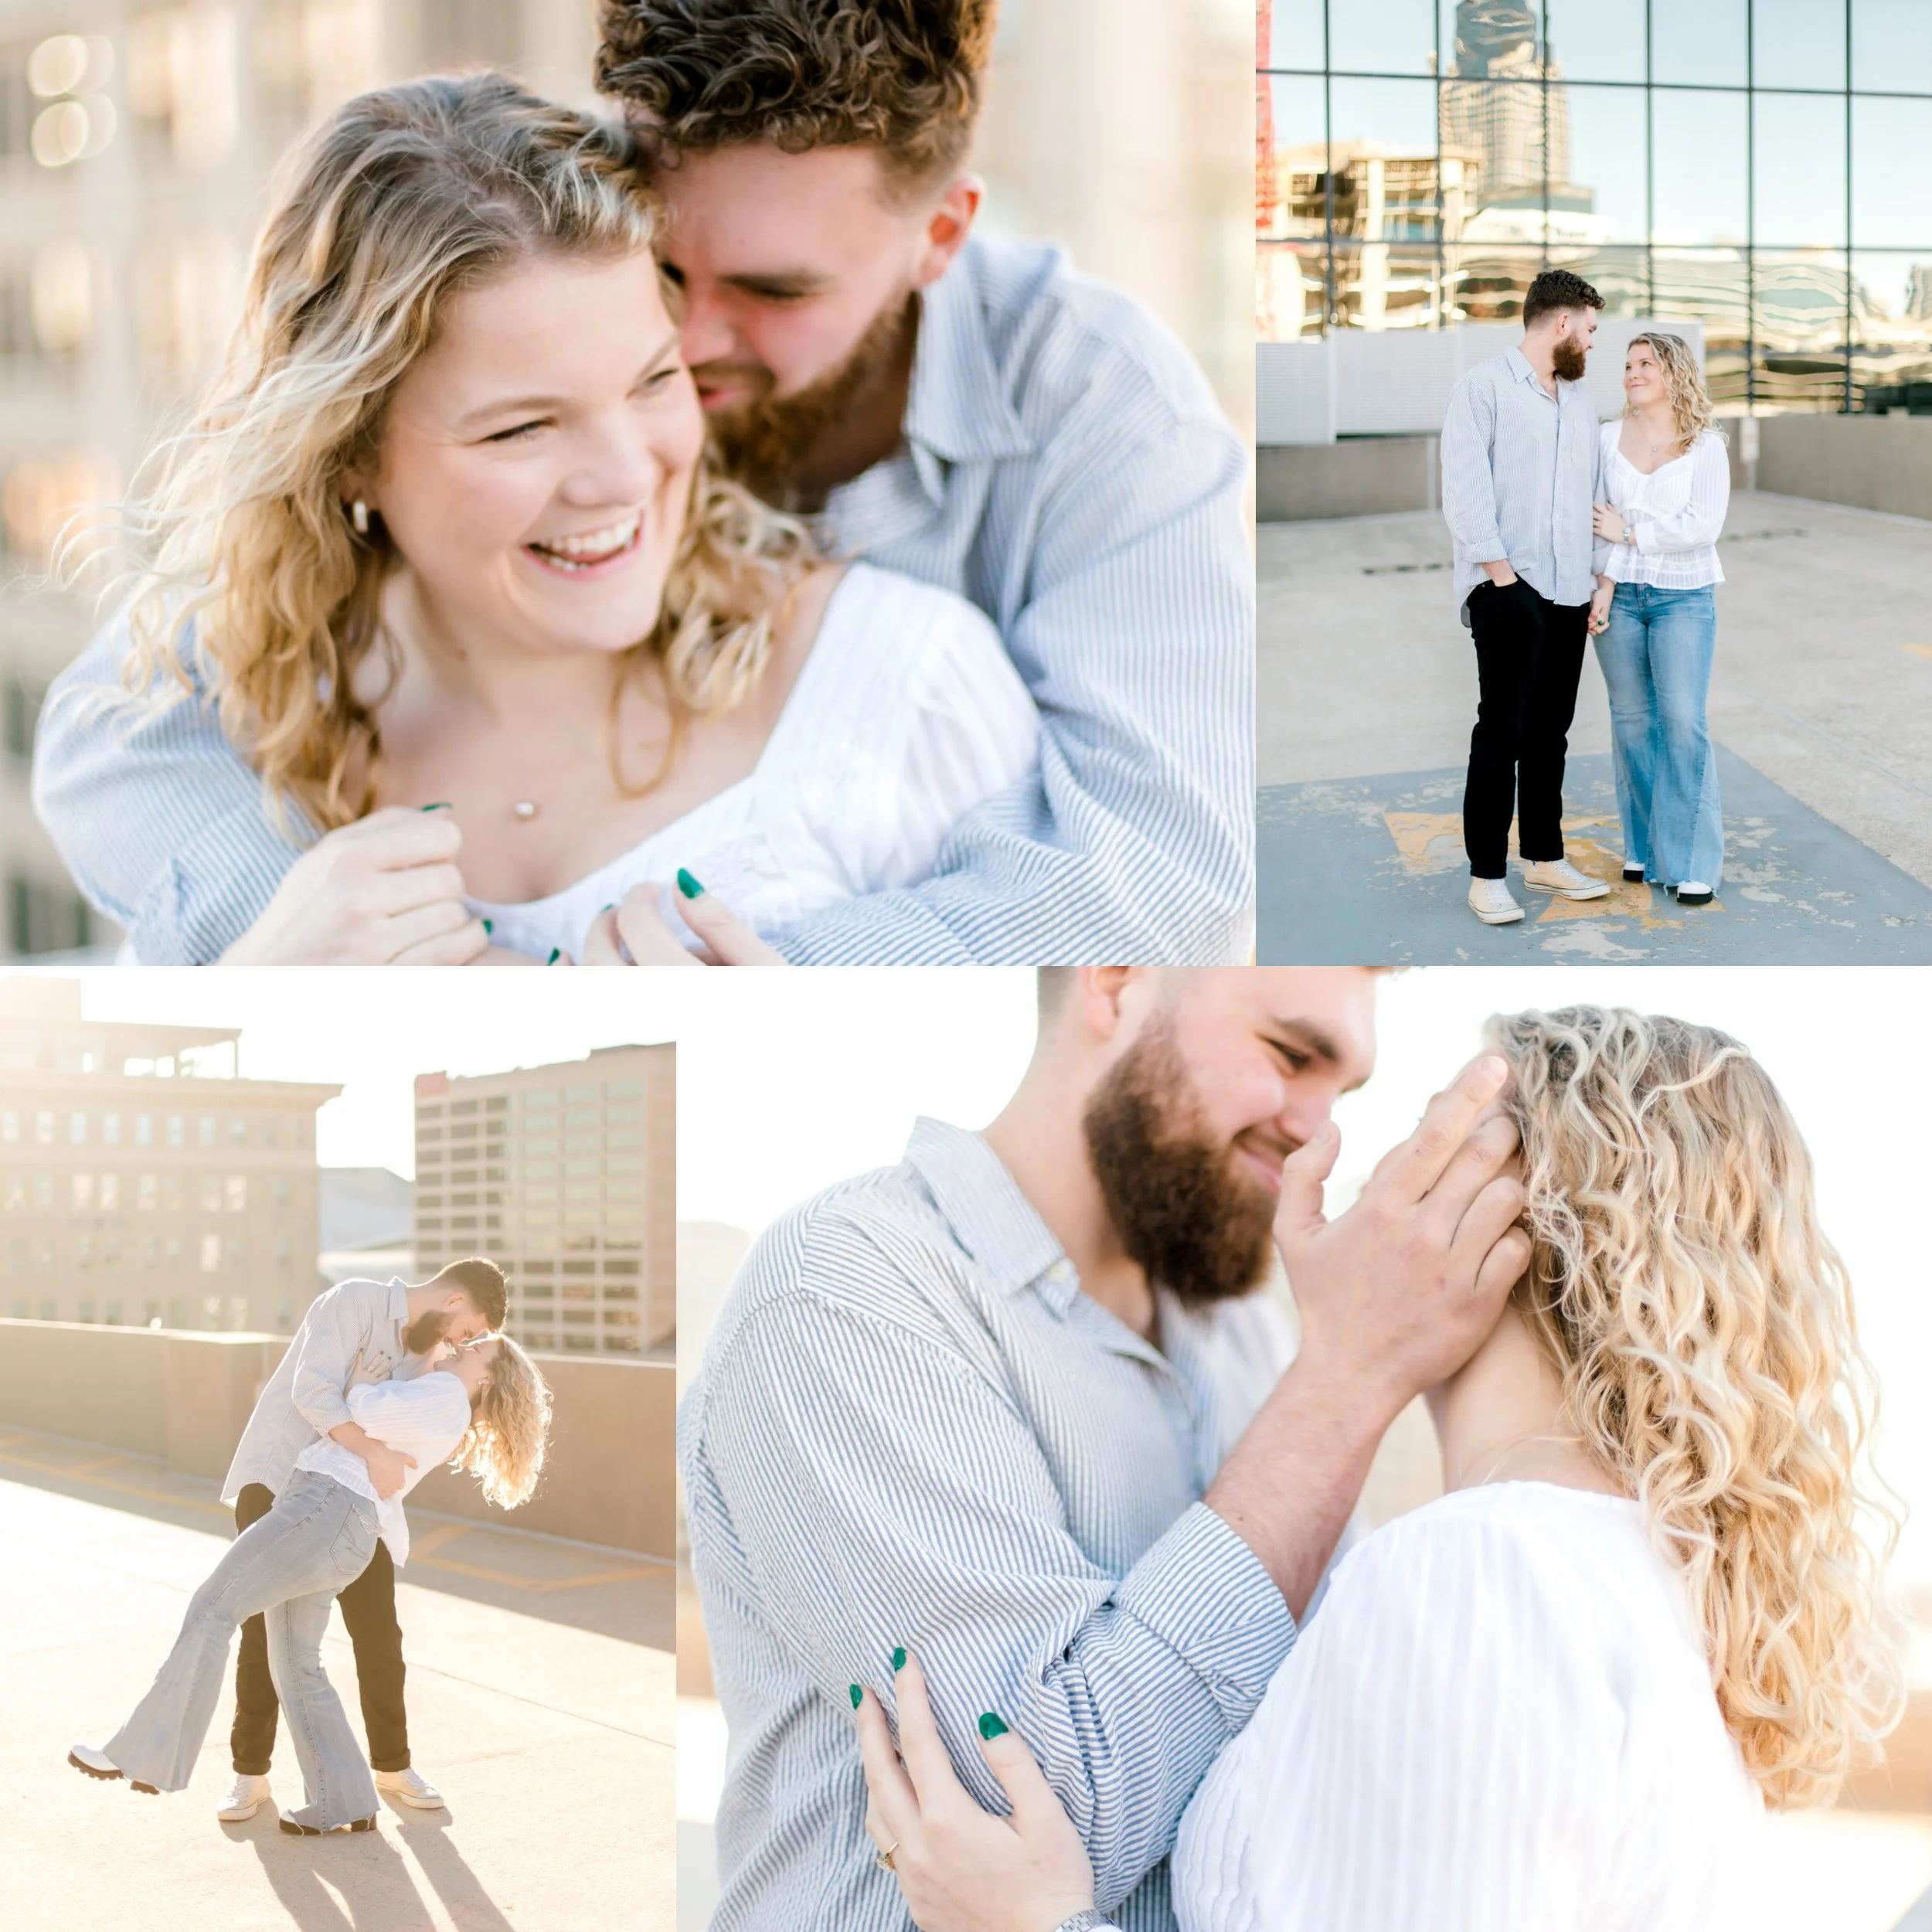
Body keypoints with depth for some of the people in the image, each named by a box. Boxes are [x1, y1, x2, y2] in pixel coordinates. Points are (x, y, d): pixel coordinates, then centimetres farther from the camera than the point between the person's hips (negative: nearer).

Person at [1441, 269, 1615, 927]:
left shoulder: (1580, 398, 17)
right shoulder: (1485, 386, -4)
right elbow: (1464, 488, -11)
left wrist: (1598, 574, 12)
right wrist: (1498, 568, -15)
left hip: (1569, 591, 7)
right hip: (1508, 586, -7)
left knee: (1550, 731, 11)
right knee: (1502, 730, -6)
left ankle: (1544, 857, 20)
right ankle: (1487, 874, 0)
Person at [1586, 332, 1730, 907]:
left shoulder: (1706, 446, -3)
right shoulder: (1609, 439, 4)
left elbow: (1703, 525, -13)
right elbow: (1603, 519, -1)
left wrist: (1629, 531, -11)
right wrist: (1606, 587, -12)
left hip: (1683, 598, -3)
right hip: (1619, 595, 3)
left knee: (1683, 720, -8)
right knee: (1631, 718, 6)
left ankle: (1692, 859, -3)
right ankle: (1644, 843, 17)